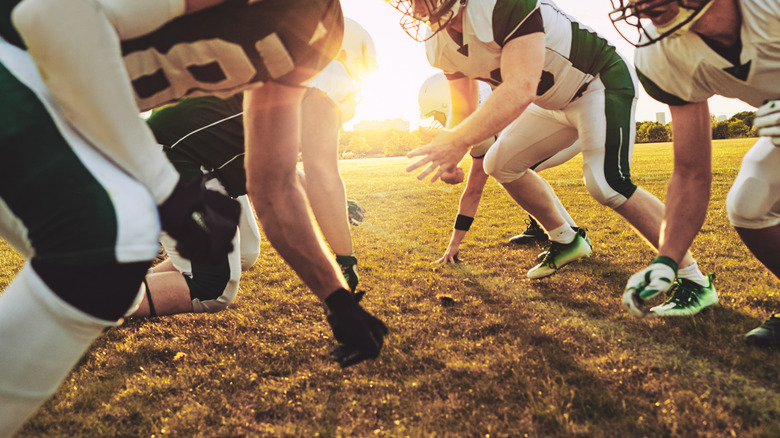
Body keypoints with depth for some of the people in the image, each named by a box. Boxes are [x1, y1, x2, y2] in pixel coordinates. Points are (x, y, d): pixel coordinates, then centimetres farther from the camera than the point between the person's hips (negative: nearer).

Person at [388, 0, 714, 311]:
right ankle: (567, 241, 24)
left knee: (606, 183, -24)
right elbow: (465, 111, 2)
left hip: (601, 82, -8)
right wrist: (447, 156, -15)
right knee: (500, 164, 5)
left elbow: (521, 89, -43)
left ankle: (694, 282, -9)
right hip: (555, 101, 8)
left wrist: (458, 141, -50)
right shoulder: (438, 44, -6)